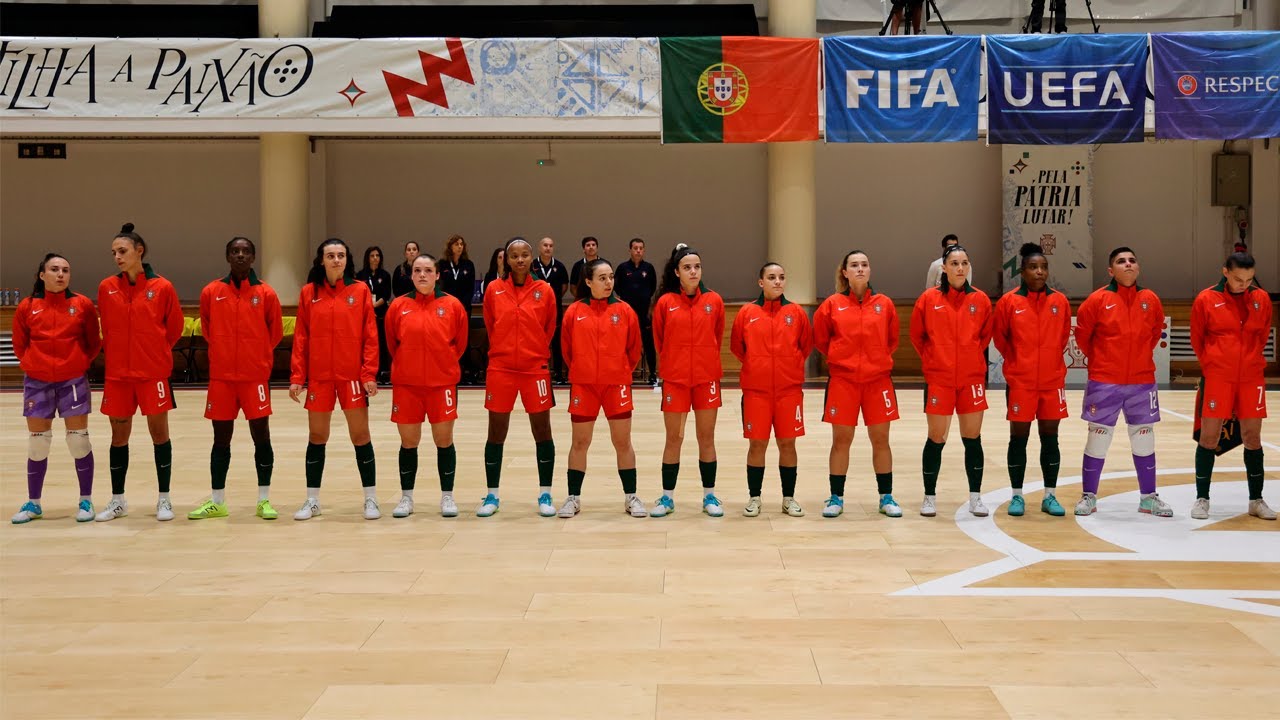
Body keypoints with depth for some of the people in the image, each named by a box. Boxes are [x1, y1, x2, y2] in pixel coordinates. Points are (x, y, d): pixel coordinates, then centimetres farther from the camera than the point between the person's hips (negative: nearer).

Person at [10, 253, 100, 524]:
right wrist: (32, 365, 3)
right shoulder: (26, 307, 0)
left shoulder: (82, 305, -4)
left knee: (79, 441, 1)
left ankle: (86, 501, 12)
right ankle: (33, 503, 19)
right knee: (37, 444, 7)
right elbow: (20, 345, 11)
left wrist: (80, 363, 0)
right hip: (37, 381, 1)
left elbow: (94, 342, 5)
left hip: (73, 380, -1)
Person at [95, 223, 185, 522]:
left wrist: (156, 352, 8)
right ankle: (117, 501, 20)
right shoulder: (106, 288, 2)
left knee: (159, 432, 2)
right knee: (119, 435, 9)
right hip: (117, 374, 3)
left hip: (154, 372, -3)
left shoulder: (162, 288, -5)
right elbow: (106, 328, 15)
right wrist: (114, 352, 13)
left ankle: (164, 500, 12)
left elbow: (175, 327, 5)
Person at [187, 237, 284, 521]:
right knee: (221, 438, 8)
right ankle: (216, 502, 16)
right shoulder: (211, 292, 3)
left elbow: (275, 332, 9)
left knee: (261, 435, 0)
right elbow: (206, 330, 15)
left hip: (256, 376, -1)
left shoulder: (266, 293, -1)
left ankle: (264, 500, 8)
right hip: (221, 376, 1)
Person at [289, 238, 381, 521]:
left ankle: (371, 499, 12)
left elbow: (370, 336, -3)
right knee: (316, 437, 8)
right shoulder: (308, 293, 4)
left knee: (360, 435, 2)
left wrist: (369, 373, -9)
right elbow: (300, 338, 3)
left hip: (353, 375, -2)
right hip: (318, 375, 2)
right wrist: (296, 377, -1)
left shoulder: (360, 290, 0)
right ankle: (312, 500, 18)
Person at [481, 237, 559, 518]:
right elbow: (490, 327, 10)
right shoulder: (494, 289, -1)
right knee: (496, 432, 5)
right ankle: (492, 496, 15)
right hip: (500, 369, 0)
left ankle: (545, 495, 13)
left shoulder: (544, 290, -2)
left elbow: (550, 329, 8)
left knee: (542, 431, 4)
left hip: (536, 368, 0)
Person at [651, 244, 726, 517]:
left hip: (707, 378, 1)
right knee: (674, 439, 5)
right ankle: (667, 497, 14)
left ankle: (709, 496, 16)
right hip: (675, 379, -1)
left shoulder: (714, 301, -1)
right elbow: (659, 341, 8)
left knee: (707, 438, 7)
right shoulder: (665, 303, -4)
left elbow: (717, 338, 11)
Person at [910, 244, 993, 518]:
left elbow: (986, 335, 14)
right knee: (936, 439, 3)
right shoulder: (929, 299, -3)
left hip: (972, 379, 2)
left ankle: (975, 497, 16)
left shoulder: (981, 300, 1)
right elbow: (917, 335, 9)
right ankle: (930, 497, 15)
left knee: (973, 438, 6)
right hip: (938, 379, -1)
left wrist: (971, 358, 10)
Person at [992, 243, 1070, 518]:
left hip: (1053, 380, 2)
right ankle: (1017, 496, 11)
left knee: (1050, 436, 7)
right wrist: (1016, 360, 9)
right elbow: (999, 337, 7)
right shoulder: (1009, 302, -4)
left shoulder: (1060, 302, 2)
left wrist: (1050, 359, 12)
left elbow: (1064, 336, 14)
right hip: (1020, 382, -2)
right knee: (1019, 436, 3)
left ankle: (1050, 496, 15)